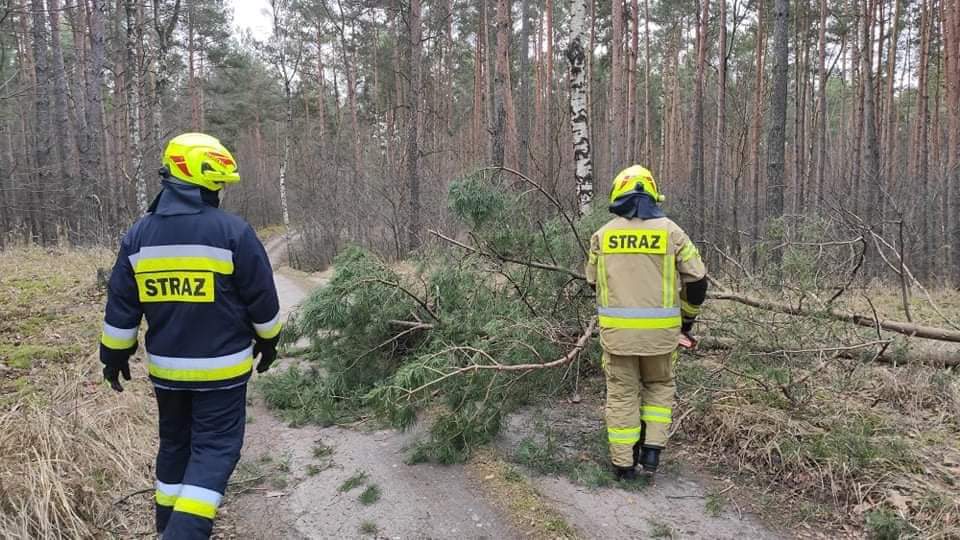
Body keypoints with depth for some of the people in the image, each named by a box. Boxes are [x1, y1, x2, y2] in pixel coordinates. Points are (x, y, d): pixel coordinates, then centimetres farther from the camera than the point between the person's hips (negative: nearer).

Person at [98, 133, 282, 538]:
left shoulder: (138, 235, 1)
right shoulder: (233, 232, -13)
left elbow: (121, 305, 6)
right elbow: (262, 298, -7)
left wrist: (115, 354, 17)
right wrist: (268, 341, 8)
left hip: (165, 366, 5)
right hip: (220, 367, -5)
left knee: (174, 441, 22)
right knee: (215, 447, 4)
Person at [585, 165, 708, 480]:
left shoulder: (603, 234, 3)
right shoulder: (670, 231, -1)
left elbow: (593, 280, 14)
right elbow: (697, 279, 3)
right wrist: (688, 318, 19)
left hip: (617, 328, 0)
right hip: (660, 329, 0)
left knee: (622, 392, 11)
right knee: (659, 386, 21)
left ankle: (624, 464, 18)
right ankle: (652, 451, 15)